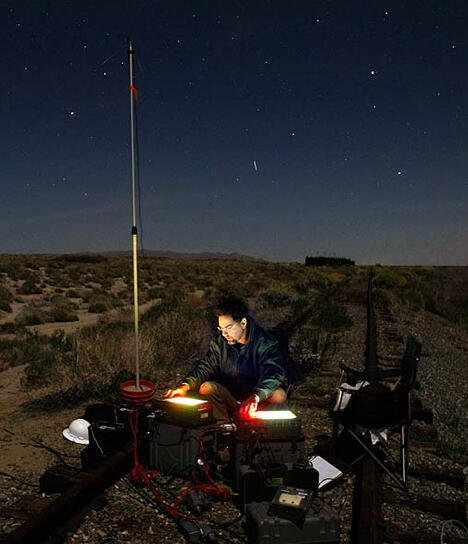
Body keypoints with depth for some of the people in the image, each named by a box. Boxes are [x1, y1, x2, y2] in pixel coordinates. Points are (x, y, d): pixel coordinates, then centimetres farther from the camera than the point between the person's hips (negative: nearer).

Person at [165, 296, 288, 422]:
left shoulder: (265, 342, -18)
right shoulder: (219, 342, -3)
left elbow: (273, 373, -31)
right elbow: (206, 367, -1)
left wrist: (256, 396, -50)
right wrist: (186, 385, -20)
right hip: (229, 395, 3)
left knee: (279, 395, -32)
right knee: (206, 387, -21)